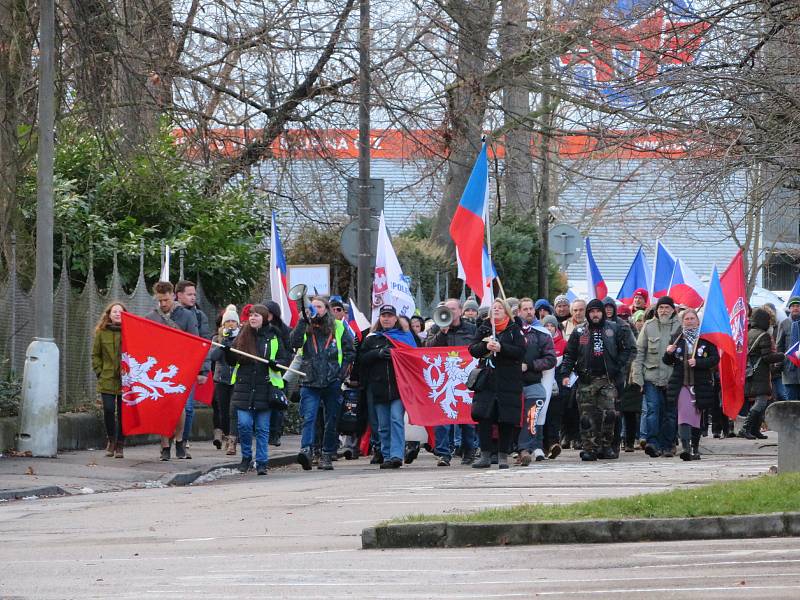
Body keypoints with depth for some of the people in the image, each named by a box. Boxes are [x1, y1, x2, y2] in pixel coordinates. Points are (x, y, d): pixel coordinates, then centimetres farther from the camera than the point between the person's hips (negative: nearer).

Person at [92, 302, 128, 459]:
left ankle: (120, 445, 12)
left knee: (122, 413, 2)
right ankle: (111, 440, 16)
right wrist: (99, 372, 1)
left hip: (125, 380, 0)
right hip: (107, 380, 0)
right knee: (108, 409, -7)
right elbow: (95, 355, 11)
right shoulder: (102, 332, 5)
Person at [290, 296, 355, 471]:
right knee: (309, 418, -16)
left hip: (332, 383, 1)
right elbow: (294, 343, -10)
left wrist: (342, 373, -2)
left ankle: (327, 456, 14)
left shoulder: (338, 328, 7)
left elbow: (350, 352, 8)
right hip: (310, 382, -1)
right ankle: (306, 450, -28)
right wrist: (304, 321, -14)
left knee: (332, 421, 6)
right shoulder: (305, 327, 9)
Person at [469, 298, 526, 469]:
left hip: (508, 382, -2)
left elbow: (521, 352, -7)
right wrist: (485, 346, -14)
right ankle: (485, 455, -1)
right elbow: (473, 349, 5)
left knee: (506, 420, -1)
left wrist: (501, 348, -18)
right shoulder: (484, 329, 12)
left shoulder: (514, 330, 4)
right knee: (484, 418, -6)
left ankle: (503, 455, 7)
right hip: (487, 381, 2)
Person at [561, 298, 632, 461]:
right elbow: (569, 354, 7)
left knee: (609, 414, -7)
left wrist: (618, 366, -1)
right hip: (586, 380, 0)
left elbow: (625, 350, 13)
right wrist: (565, 373, -6)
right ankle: (589, 448, -1)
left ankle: (605, 446, 4)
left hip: (608, 380, 0)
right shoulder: (579, 332, 8)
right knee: (587, 417, -4)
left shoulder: (614, 329, 8)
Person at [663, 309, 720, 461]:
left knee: (697, 416, 7)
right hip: (681, 384, 0)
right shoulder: (676, 338, 10)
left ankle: (695, 448, 18)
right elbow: (667, 361, 14)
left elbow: (715, 358, -2)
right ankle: (685, 447, -26)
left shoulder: (706, 338, 4)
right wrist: (668, 353, -9)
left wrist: (698, 362, -15)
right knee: (684, 414, -16)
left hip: (701, 384, 0)